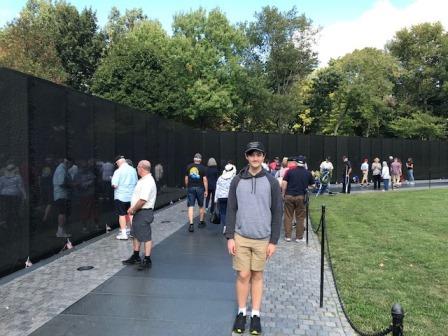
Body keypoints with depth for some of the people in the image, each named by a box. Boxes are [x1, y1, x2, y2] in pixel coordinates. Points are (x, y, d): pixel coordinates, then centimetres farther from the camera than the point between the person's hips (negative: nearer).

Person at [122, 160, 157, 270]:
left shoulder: (148, 182, -21)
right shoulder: (143, 180, 13)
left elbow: (143, 200, -26)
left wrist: (133, 209, -14)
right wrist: (132, 208, 12)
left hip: (144, 213, -11)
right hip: (138, 212, 11)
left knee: (146, 237, -1)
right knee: (136, 234, 19)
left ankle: (147, 260, 8)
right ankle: (136, 257, 33)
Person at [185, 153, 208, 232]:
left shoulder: (189, 166, 3)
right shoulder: (202, 167, -5)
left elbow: (186, 179, 7)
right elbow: (204, 179, -7)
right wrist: (206, 190, -1)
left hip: (190, 188, 1)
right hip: (200, 188, -1)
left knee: (190, 206, 0)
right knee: (201, 206, 15)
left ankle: (191, 224, -11)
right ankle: (201, 222, 28)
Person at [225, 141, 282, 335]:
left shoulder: (271, 182, -3)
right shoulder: (237, 181, 0)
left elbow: (277, 212, -1)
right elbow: (231, 210, 1)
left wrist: (273, 241, -4)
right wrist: (230, 237, -4)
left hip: (262, 239, 0)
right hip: (241, 237, 1)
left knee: (257, 276, 11)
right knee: (243, 275, 6)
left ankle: (256, 315, 23)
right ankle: (241, 313, 23)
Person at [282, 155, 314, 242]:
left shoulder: (290, 171, 3)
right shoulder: (308, 173, 6)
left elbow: (284, 183, -4)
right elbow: (312, 185, 13)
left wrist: (283, 194, 5)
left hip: (289, 196, 0)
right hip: (300, 197, 0)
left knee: (288, 217, 8)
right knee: (300, 218, 8)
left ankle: (287, 236, 11)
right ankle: (299, 237, 13)